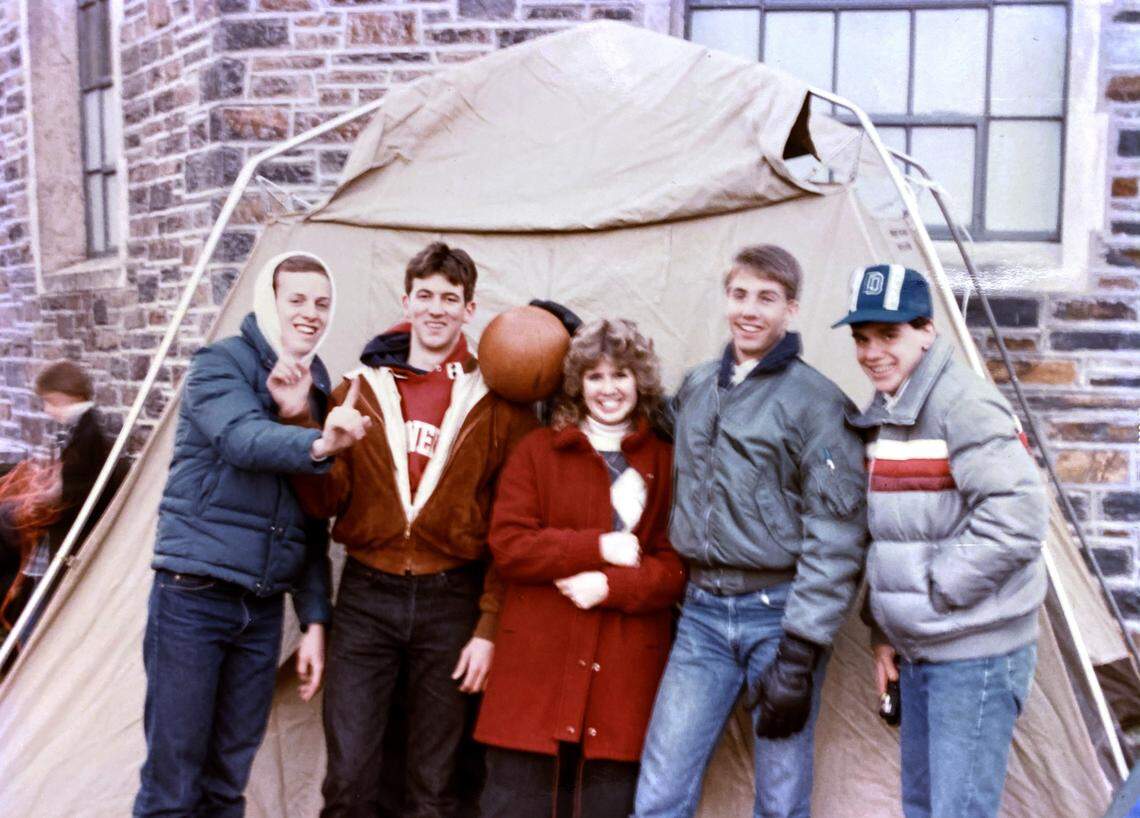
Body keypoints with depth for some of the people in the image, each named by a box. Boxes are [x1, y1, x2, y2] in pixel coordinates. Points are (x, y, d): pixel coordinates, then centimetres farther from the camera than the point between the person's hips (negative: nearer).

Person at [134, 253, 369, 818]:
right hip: (193, 595, -5)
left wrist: (315, 619, 7)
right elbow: (243, 440, -27)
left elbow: (315, 521, 12)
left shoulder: (316, 391, 11)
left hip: (263, 607, 5)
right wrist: (316, 445, -46)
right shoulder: (221, 364, -4)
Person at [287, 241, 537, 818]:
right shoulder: (360, 390, 5)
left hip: (451, 601, -1)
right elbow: (324, 502, 0)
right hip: (366, 596, 1)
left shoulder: (498, 405, 0)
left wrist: (489, 627, -6)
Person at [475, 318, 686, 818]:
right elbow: (507, 546, -3)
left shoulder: (664, 462, 7)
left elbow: (677, 566, 2)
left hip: (626, 669, 0)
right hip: (538, 662, 0)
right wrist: (599, 548, -9)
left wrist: (611, 586, -13)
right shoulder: (537, 451, 8)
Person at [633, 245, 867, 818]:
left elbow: (835, 538, -11)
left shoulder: (817, 401, -8)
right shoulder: (695, 389, 9)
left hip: (777, 613, -4)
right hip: (702, 614, 5)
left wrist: (800, 654, -14)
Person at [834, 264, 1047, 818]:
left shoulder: (965, 406, -17)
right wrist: (884, 630, 15)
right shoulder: (886, 416, 11)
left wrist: (939, 590, -18)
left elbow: (1017, 517, -26)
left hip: (975, 653, -9)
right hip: (917, 649, 9)